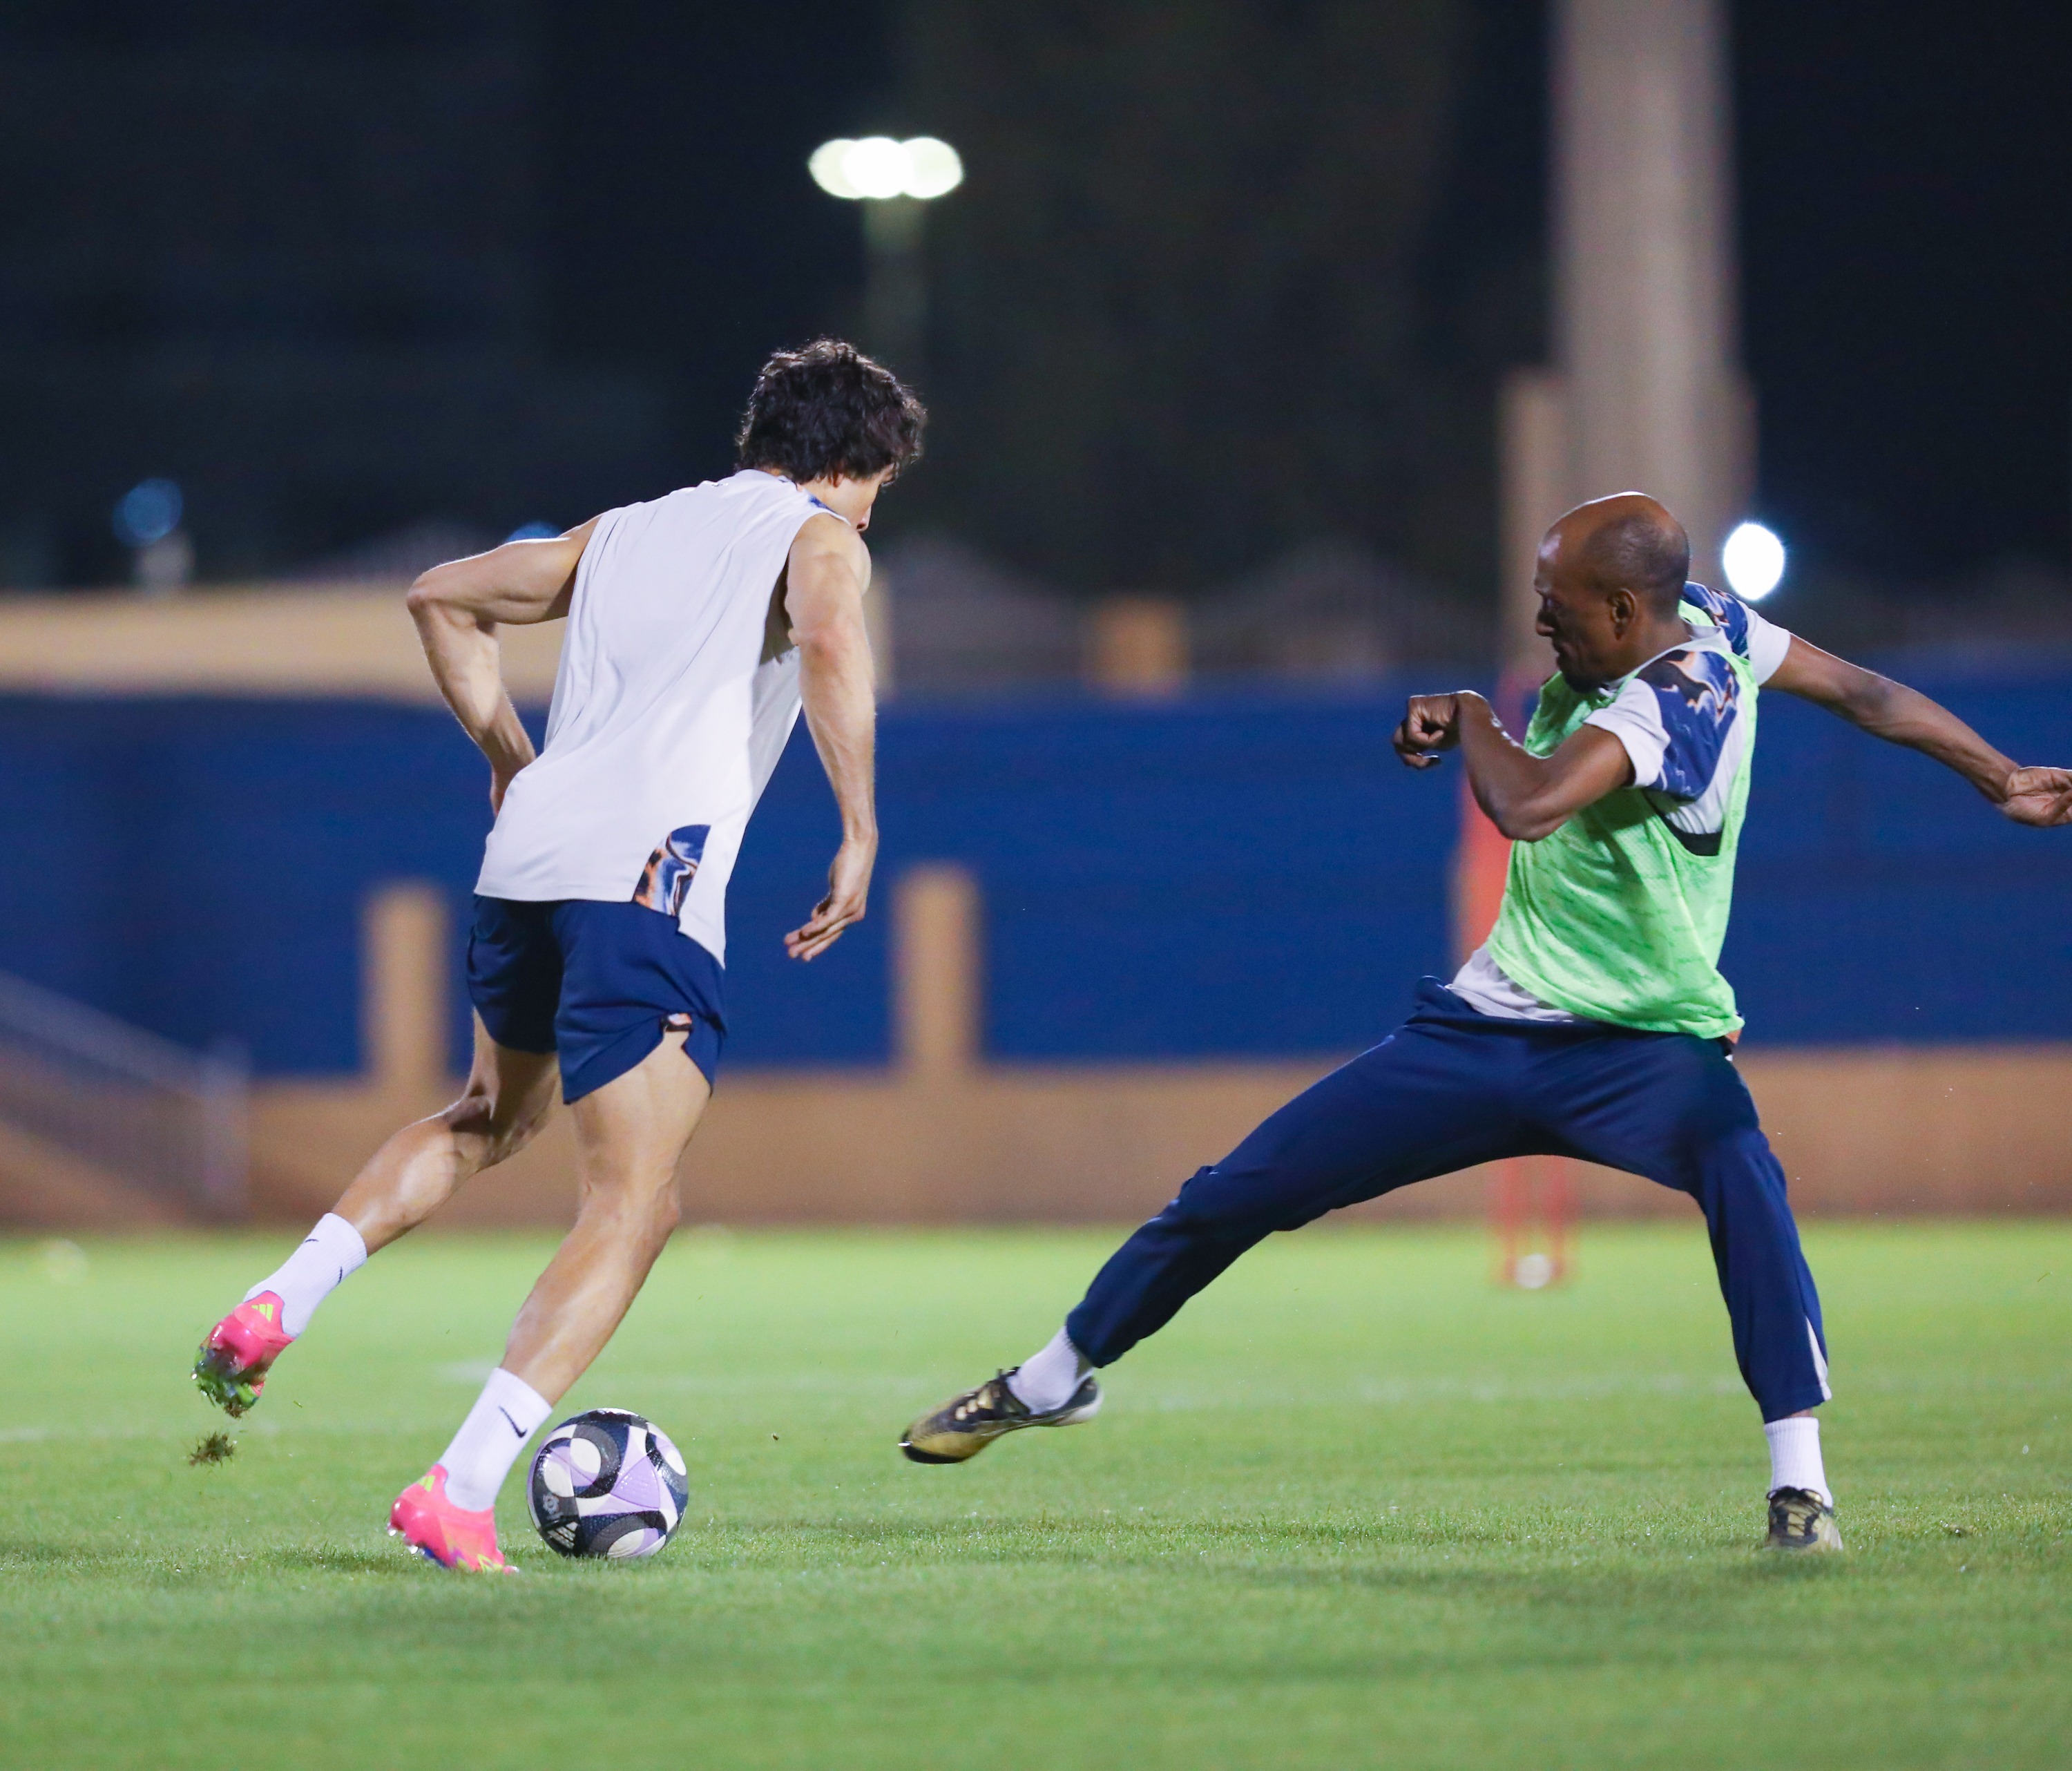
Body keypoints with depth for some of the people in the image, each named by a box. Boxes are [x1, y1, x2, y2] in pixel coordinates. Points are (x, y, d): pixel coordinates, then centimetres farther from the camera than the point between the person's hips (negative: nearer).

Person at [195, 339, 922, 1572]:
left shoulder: (627, 531, 27)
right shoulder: (818, 541, 8)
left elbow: (444, 596, 34)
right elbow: (829, 645, -15)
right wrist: (860, 835, -11)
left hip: (527, 854, 7)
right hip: (652, 875, -7)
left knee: (493, 1118, 33)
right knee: (633, 1210, -6)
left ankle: (279, 1306, 14)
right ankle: (459, 1494, -21)